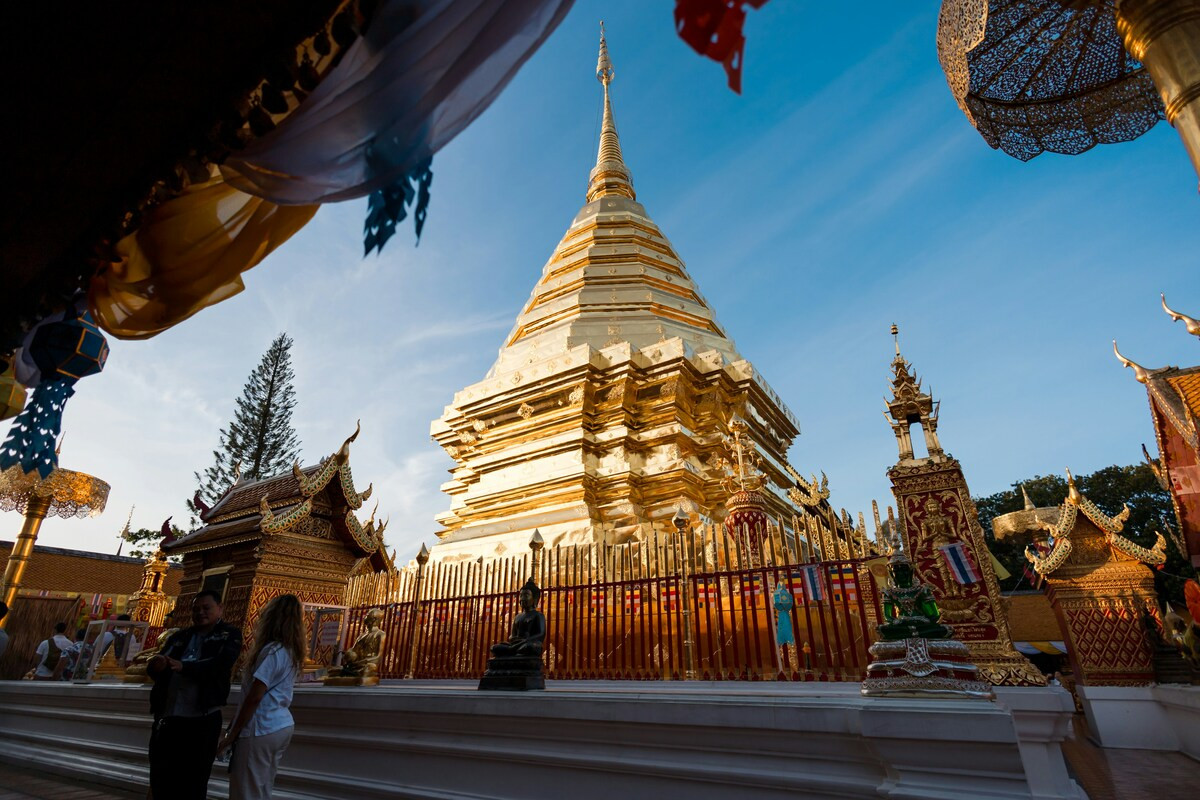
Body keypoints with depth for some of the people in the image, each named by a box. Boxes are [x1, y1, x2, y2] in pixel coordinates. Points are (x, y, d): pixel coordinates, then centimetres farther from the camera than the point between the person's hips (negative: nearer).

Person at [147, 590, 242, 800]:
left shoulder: (230, 635, 0)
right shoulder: (179, 636, 15)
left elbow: (220, 665, -16)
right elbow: (153, 668, 7)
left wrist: (183, 666, -29)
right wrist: (156, 665, -18)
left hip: (202, 720, -4)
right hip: (166, 717, 5)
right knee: (159, 782, 12)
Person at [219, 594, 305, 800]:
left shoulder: (272, 650, -17)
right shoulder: (291, 652, 10)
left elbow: (254, 697, -18)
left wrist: (230, 735, -11)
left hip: (261, 730, -9)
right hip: (281, 726, 9)